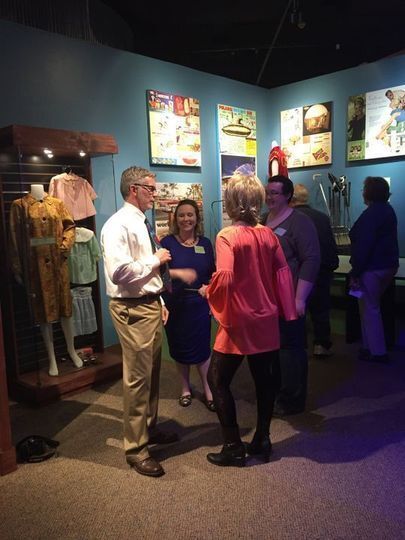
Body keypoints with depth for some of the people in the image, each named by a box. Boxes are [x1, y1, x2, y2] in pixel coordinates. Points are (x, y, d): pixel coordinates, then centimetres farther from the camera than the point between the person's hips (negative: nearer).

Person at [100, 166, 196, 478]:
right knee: (137, 379, -1)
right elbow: (119, 272, -28)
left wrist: (160, 302, 17)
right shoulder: (118, 225, -16)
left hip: (151, 305, 10)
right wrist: (155, 260, -16)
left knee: (153, 373, 20)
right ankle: (136, 449, 16)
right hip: (133, 310, -10)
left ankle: (150, 429, 39)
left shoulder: (144, 224, 13)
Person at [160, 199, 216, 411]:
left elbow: (213, 274, 8)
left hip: (199, 304, 1)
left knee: (202, 347, 7)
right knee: (180, 348, 12)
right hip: (175, 304, -1)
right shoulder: (168, 242, -6)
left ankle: (207, 388, 25)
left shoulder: (205, 243, 3)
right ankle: (185, 387, 32)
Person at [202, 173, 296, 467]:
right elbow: (283, 272, 2)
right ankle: (262, 439, 28)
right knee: (264, 377, 16)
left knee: (218, 380, 7)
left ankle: (234, 447, 12)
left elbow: (225, 277, -25)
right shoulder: (269, 235, 1)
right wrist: (285, 310, 10)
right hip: (266, 320, 6)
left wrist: (209, 292, -5)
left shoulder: (227, 236, -16)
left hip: (239, 322, -6)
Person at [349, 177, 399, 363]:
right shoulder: (388, 210, 13)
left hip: (372, 268, -10)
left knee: (369, 309, 1)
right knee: (372, 306, 19)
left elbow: (363, 247, -23)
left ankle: (377, 352, 7)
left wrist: (355, 273, -19)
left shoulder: (371, 214, -18)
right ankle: (371, 346, 28)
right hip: (389, 265, 10)